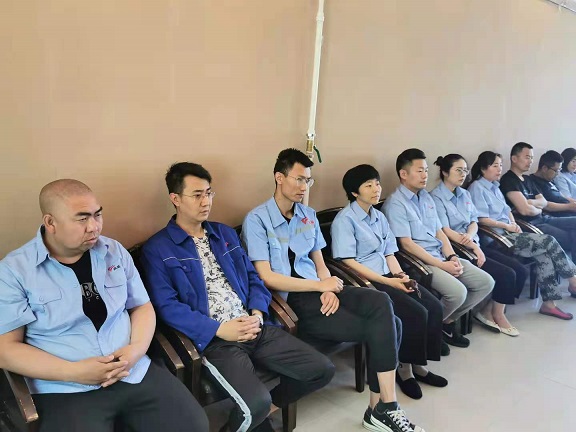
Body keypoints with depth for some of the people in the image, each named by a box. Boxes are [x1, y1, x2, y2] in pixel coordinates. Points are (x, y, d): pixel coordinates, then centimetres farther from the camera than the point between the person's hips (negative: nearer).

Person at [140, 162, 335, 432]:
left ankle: (265, 408, 21)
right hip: (214, 338, -6)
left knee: (321, 370, -1)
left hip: (253, 327, 6)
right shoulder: (157, 249, -3)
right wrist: (219, 329, -17)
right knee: (255, 403, -28)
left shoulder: (226, 234, 16)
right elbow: (166, 306, -10)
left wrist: (257, 314, -4)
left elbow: (252, 277, 15)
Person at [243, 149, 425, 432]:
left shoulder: (308, 215, 15)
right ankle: (383, 407, -1)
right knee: (383, 325, -19)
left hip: (318, 289, 6)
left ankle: (382, 407, -11)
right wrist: (320, 286, -13)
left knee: (381, 303, -21)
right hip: (289, 301, -6)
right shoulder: (256, 220, -5)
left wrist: (329, 290, -7)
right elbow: (266, 277, -11)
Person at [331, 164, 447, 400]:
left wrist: (400, 275, -5)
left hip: (387, 276, 8)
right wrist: (389, 282, -17)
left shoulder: (379, 217, 16)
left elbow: (389, 253, 16)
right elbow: (349, 262, -15)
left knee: (434, 306, -10)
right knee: (416, 313, -21)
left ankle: (419, 364, 6)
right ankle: (404, 367, 1)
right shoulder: (345, 219, -8)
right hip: (365, 282, -7)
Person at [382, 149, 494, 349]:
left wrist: (452, 256, -4)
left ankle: (448, 321, 14)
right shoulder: (395, 204, -12)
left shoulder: (426, 197, 14)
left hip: (441, 256, 9)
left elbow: (439, 232, 14)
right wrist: (442, 265, -17)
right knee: (458, 292, -27)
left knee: (486, 282, 0)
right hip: (419, 262, -8)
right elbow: (407, 244, -17)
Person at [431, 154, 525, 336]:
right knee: (506, 274, -18)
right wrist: (473, 246, -17)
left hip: (474, 245, 8)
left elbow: (474, 222, 11)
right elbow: (445, 231, -15)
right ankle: (497, 314, 7)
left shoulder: (465, 194, 16)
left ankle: (488, 310, 5)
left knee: (521, 271, -5)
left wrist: (470, 235, -12)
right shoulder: (436, 197, -9)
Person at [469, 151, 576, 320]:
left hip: (507, 233, 8)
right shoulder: (477, 188, -6)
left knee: (545, 253, -13)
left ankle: (549, 303, -8)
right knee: (548, 242, -15)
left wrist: (514, 224, 2)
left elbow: (507, 210, 22)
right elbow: (482, 219, -14)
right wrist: (507, 226, -10)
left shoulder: (495, 187, 21)